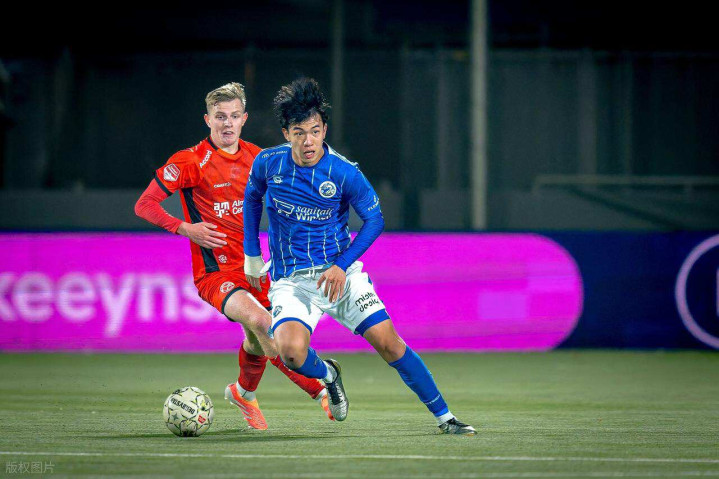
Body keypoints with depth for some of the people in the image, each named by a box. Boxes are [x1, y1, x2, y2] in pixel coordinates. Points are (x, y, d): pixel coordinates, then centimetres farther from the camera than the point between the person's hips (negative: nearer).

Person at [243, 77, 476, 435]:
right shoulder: (268, 163, -7)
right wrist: (251, 255, 15)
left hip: (341, 273, 0)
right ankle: (327, 375, 9)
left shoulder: (345, 174, -12)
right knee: (290, 349, -27)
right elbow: (252, 197, 15)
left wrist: (341, 266, -13)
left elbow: (374, 220, -2)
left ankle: (443, 416, 7)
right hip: (291, 280, 0)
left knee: (388, 342, -7)